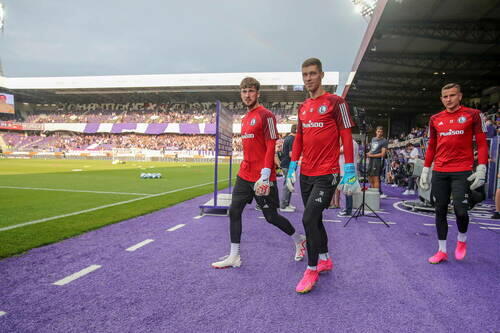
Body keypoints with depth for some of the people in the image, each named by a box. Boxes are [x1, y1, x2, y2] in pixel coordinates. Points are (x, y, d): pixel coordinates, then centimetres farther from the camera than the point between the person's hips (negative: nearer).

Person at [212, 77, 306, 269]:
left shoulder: (265, 115, -10)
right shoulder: (245, 118, 15)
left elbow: (271, 147, -16)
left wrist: (265, 175, -22)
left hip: (262, 178, -8)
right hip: (244, 175, 8)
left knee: (271, 217, 3)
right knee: (234, 211, 3)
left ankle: (300, 240, 29)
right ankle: (234, 257, 13)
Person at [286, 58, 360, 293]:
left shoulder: (335, 102, -6)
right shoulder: (303, 108, 13)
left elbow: (346, 137, -8)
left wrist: (350, 171, -13)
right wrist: (292, 167, 12)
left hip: (327, 175, -7)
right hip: (306, 174, 7)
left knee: (309, 219, -12)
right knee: (315, 219, 15)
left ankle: (312, 270, 5)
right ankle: (325, 259, 35)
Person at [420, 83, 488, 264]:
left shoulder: (473, 114, 1)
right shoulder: (435, 119, 10)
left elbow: (482, 143, -1)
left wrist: (481, 168, -11)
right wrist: (425, 170, 10)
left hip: (462, 171, -3)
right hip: (439, 172, 3)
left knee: (460, 210, -9)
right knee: (440, 210, 6)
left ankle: (462, 240, 23)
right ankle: (442, 251, 17)